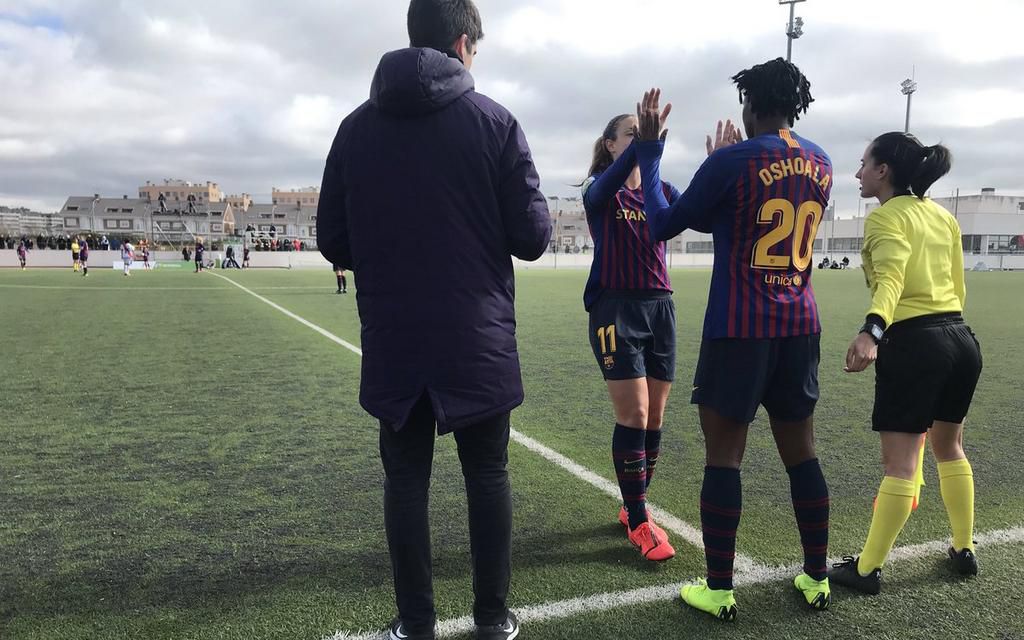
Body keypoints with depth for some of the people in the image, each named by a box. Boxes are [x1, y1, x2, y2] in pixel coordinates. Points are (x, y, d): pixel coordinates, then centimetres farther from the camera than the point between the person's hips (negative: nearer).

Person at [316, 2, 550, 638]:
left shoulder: (357, 127, 3)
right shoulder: (494, 121, -5)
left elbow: (333, 241, 4)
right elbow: (533, 237, -7)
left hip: (393, 343, 2)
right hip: (478, 340, -1)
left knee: (406, 477, 12)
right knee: (488, 473, 12)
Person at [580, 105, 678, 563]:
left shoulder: (661, 190, 11)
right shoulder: (599, 191, -2)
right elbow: (609, 182, -27)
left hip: (660, 307, 5)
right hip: (616, 307, -5)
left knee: (654, 417, 7)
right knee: (633, 414, -8)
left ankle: (633, 506, 24)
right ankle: (638, 522, 4)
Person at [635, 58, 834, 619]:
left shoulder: (732, 161, -10)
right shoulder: (821, 163, 10)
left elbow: (663, 224, -1)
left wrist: (649, 150, 8)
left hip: (738, 330, -6)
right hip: (800, 327, 6)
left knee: (723, 456, 1)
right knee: (801, 453, 14)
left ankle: (718, 592, 9)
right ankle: (817, 579, 24)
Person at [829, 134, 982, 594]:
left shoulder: (887, 217, -9)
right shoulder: (942, 215, 14)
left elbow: (891, 280, -27)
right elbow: (958, 286, 18)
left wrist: (872, 331, -42)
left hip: (913, 343, -8)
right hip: (961, 339, 8)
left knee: (899, 463, -4)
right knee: (949, 448, 22)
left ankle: (867, 569, 5)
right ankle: (964, 550, 34)